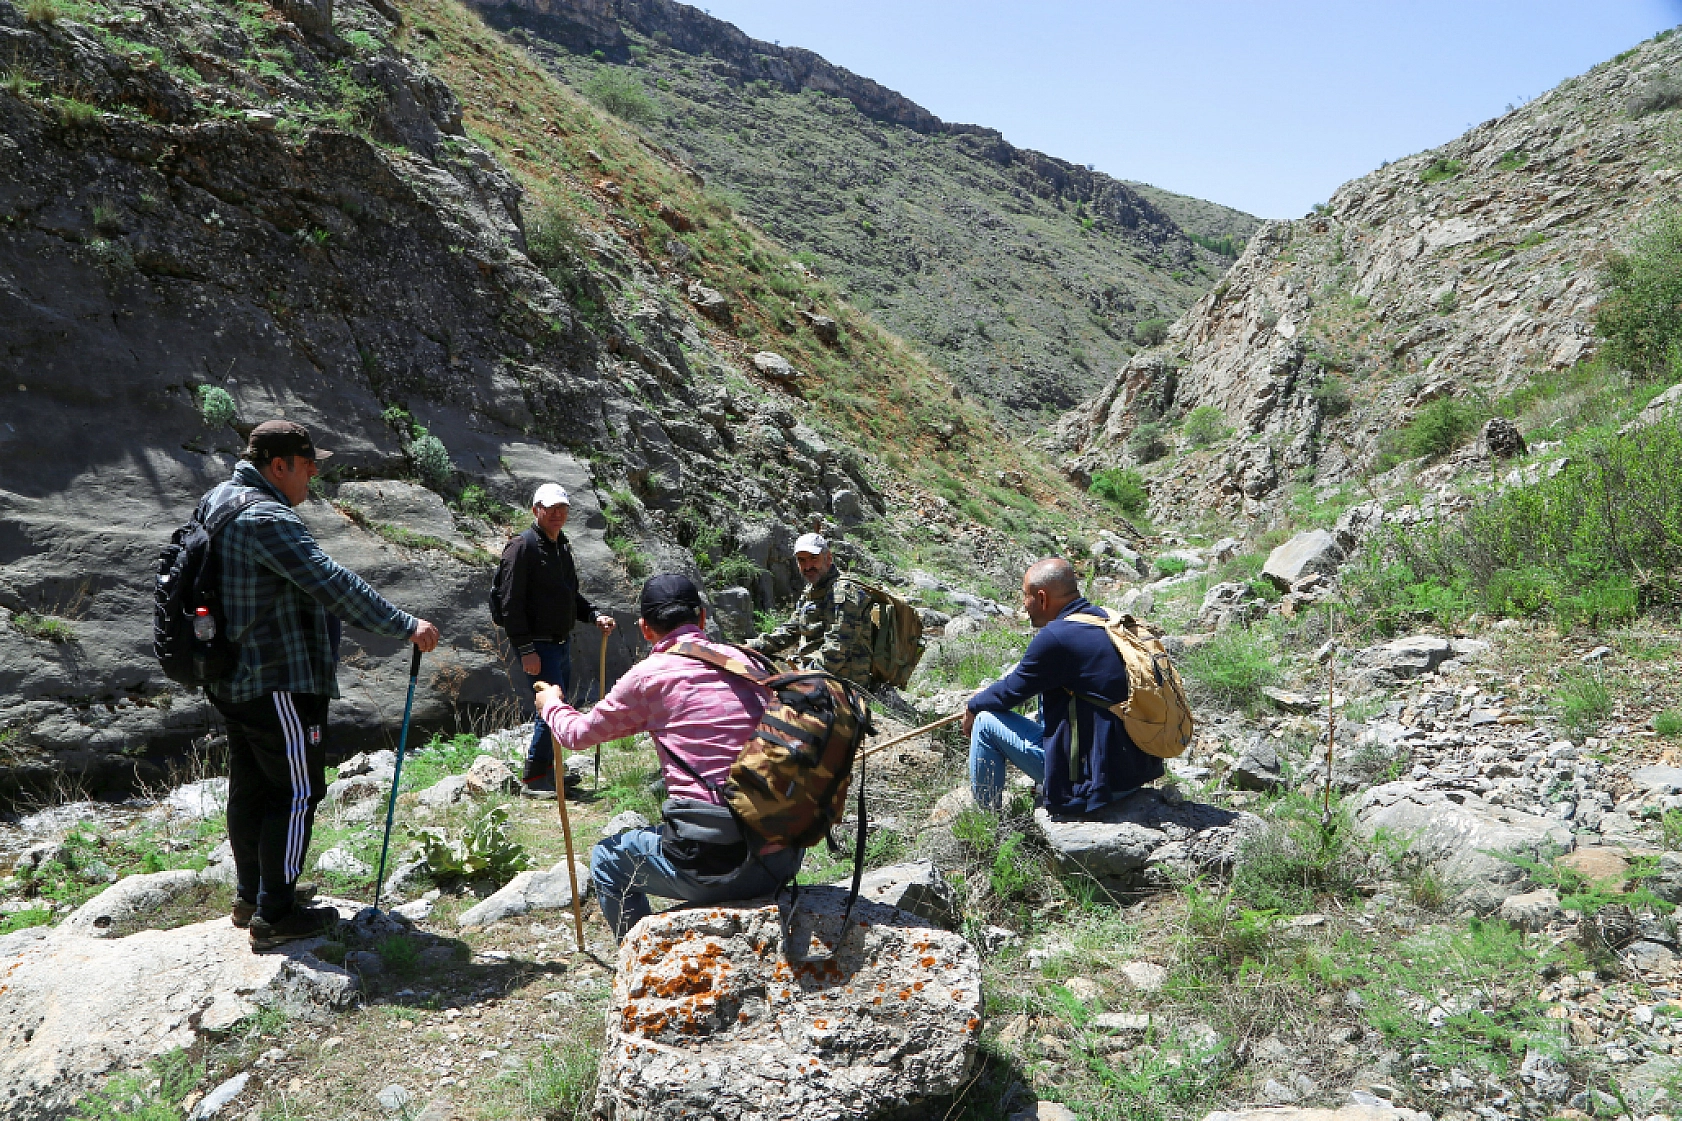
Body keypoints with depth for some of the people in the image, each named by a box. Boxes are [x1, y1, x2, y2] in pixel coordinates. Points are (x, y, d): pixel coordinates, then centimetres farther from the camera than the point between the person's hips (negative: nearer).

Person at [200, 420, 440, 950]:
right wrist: (406, 626, -25)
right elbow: (332, 583, -28)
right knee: (296, 791, -1)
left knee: (250, 786, 19)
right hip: (280, 681, -11)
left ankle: (249, 895, 32)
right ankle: (275, 914, 5)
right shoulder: (266, 519, -23)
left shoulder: (216, 501, 10)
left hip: (234, 680, 11)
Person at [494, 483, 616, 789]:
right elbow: (511, 604, -18)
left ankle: (544, 765, 28)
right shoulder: (522, 546, -13)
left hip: (563, 644, 8)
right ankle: (534, 775, 5)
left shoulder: (562, 547, 15)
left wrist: (595, 615, 8)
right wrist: (525, 649, -22)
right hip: (538, 646, -8)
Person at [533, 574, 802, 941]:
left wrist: (551, 705, 35)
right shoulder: (745, 660, 10)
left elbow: (580, 734, 12)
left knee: (606, 861, 21)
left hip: (715, 867, -5)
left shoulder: (650, 674, -3)